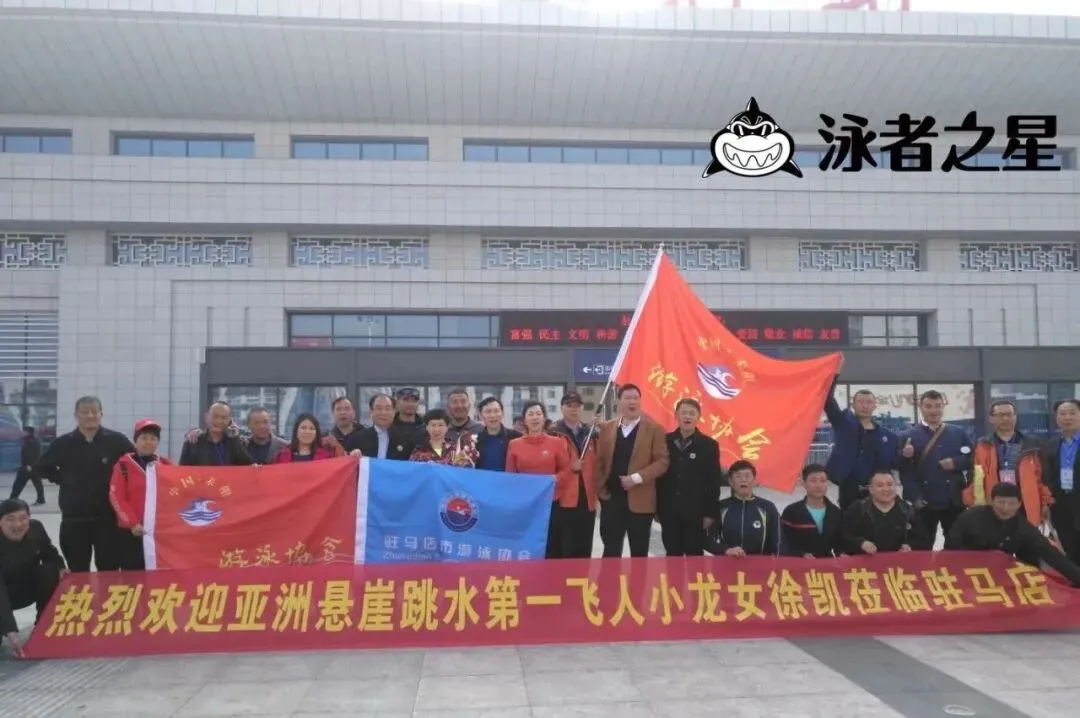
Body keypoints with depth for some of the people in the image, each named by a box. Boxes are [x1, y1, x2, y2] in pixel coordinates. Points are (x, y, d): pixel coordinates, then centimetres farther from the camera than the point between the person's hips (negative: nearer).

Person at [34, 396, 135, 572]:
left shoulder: (117, 440, -4)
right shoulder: (63, 443, 0)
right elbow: (41, 467, 14)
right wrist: (63, 479, 4)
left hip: (108, 518, -1)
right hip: (74, 519, 2)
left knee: (109, 571, 5)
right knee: (78, 573, 11)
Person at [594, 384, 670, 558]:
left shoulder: (654, 429, -1)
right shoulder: (606, 429, 8)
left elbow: (662, 462, -7)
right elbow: (599, 461, 8)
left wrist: (637, 478, -17)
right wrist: (600, 489, -1)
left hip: (639, 501, -2)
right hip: (611, 499, 2)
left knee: (639, 554, 8)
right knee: (611, 552, 7)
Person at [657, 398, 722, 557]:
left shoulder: (709, 445, -2)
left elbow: (714, 482, -2)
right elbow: (658, 475, 5)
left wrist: (709, 513, -6)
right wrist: (657, 508, 3)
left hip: (695, 512, -2)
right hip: (668, 512, 2)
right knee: (672, 556, 10)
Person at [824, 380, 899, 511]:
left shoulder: (887, 436, 8)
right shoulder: (843, 423, 3)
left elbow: (894, 464, 8)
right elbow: (828, 400, -10)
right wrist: (833, 376, -18)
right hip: (849, 489, -2)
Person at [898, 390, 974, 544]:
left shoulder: (959, 433, 10)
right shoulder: (909, 436, 2)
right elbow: (905, 471, -4)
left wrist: (955, 463, -11)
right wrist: (914, 497, -13)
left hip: (953, 502, 2)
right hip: (923, 503, -2)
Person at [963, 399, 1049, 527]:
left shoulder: (1031, 445, 6)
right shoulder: (981, 447, 2)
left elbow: (1042, 476, 8)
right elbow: (973, 478, 2)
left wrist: (1045, 503, 5)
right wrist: (973, 505, -4)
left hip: (1026, 509, 1)